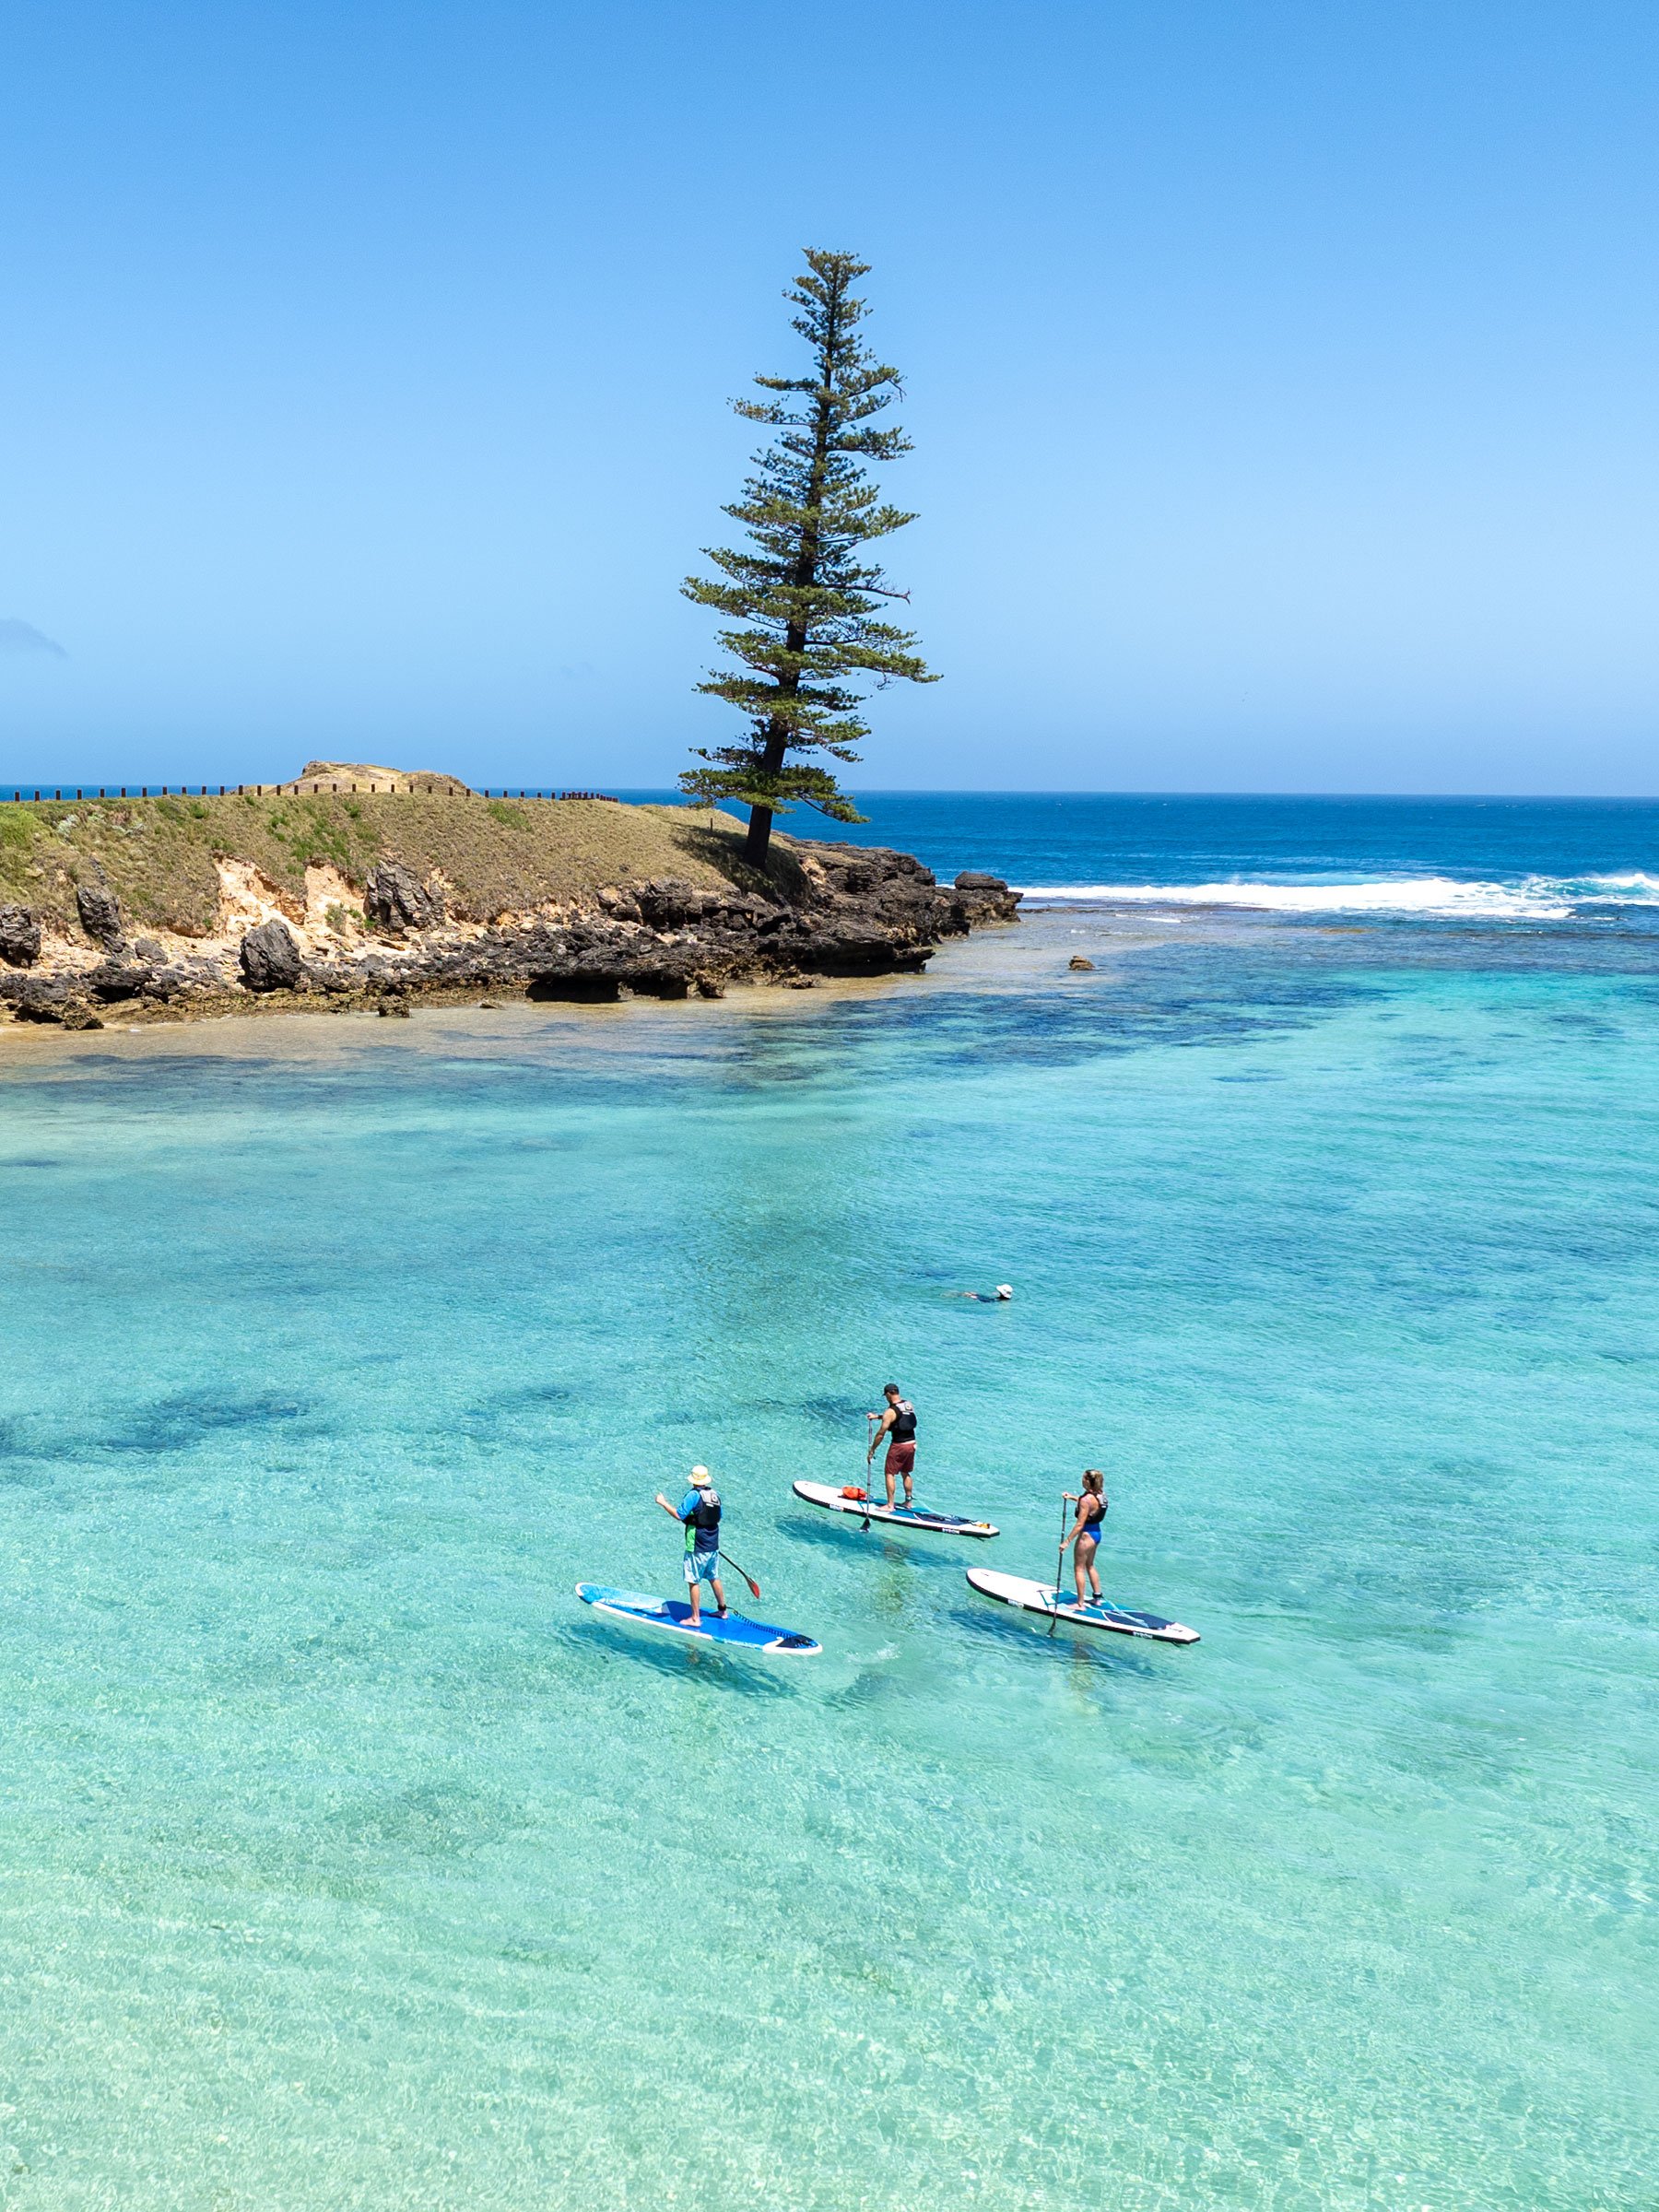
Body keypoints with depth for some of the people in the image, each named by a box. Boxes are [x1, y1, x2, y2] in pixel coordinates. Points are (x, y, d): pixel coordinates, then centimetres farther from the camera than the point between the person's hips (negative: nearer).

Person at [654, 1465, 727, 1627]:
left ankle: (696, 1618, 4)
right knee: (714, 1578, 21)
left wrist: (663, 1503, -9)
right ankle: (723, 1611, 30)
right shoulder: (715, 1494, 5)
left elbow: (679, 1515, -21)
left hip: (697, 1548, -7)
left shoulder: (693, 1495, -16)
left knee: (694, 1582, 1)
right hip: (713, 1546, 7)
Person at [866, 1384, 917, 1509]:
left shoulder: (890, 1411, -16)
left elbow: (880, 1434, -14)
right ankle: (909, 1501, 28)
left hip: (898, 1446, -7)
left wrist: (872, 1450, -6)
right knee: (906, 1473, 22)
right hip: (912, 1444, 7)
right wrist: (877, 1416, 27)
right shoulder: (909, 1404, 5)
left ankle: (890, 1505, 0)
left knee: (889, 1473, 3)